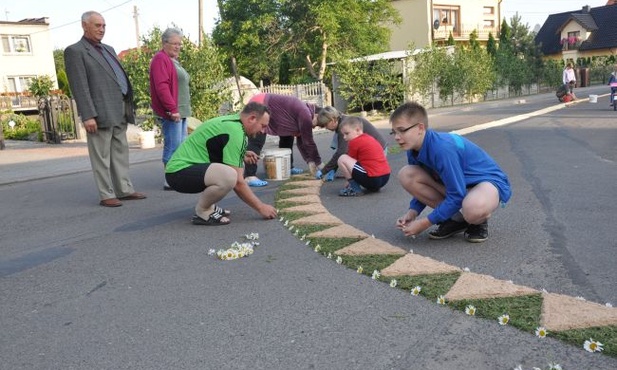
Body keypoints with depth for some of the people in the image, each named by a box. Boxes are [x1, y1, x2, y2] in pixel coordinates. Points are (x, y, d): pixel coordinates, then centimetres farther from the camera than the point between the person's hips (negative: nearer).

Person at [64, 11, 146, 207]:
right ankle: (106, 195, 4)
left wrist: (129, 106, 14)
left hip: (119, 112, 8)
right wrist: (88, 116, -18)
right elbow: (79, 86, -11)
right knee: (102, 156, -1)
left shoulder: (109, 49, 21)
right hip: (100, 112, -8)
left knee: (121, 153, 10)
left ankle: (124, 190, 17)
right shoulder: (75, 51, -3)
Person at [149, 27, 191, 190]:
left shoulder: (173, 60, 22)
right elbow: (161, 87, -19)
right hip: (171, 113, -10)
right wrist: (173, 109, -21)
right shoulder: (161, 59, -8)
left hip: (181, 112, 10)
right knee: (173, 146, -9)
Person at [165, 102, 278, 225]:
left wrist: (242, 156, 20)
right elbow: (237, 182, -20)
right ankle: (202, 212, -8)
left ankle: (207, 206, 15)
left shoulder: (231, 122, 12)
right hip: (179, 172, -11)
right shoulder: (235, 131, -19)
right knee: (229, 176, -34)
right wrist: (261, 207, -12)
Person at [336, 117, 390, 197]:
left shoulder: (355, 141, -5)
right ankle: (373, 186, 18)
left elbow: (351, 161, 5)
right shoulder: (369, 138, 21)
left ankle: (354, 188, -2)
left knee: (342, 159, -3)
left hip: (372, 179, -9)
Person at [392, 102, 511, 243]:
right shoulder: (414, 150, -8)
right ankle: (455, 218, -1)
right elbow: (422, 186, 7)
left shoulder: (442, 149, -32)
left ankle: (478, 221, -2)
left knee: (474, 208, -44)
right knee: (406, 175, -12)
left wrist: (425, 223, -23)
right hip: (454, 182, 8)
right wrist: (412, 212, -10)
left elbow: (457, 196, -28)